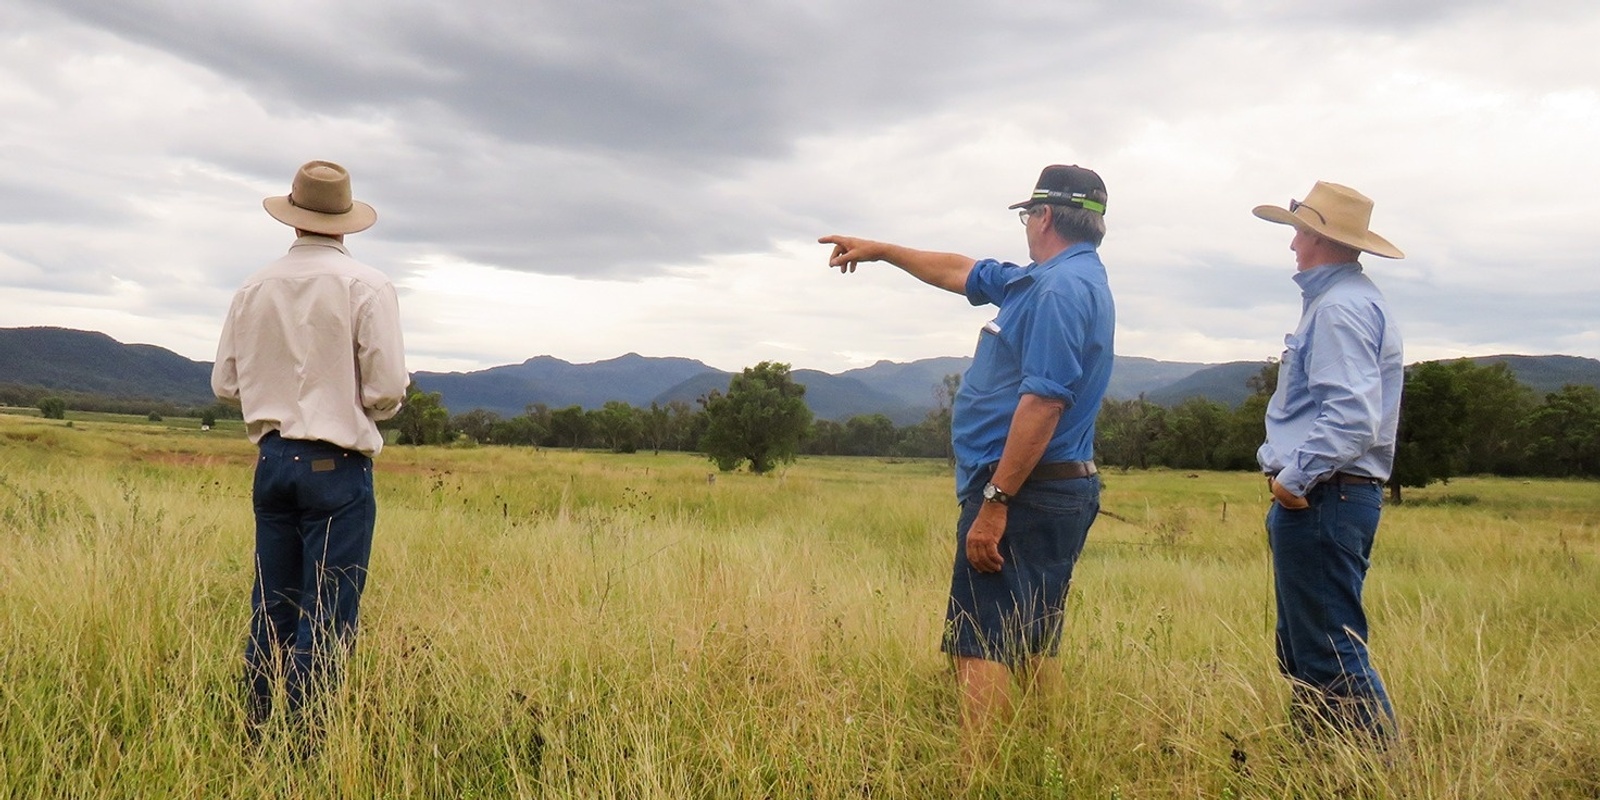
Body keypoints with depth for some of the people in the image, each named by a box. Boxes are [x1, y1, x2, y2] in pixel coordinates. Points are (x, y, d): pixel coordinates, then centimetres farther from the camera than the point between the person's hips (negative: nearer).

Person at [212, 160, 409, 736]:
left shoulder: (255, 289, 5)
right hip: (337, 465, -5)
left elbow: (225, 385, 8)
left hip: (272, 460, 5)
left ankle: (258, 728, 21)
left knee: (270, 606, 14)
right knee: (327, 615, 0)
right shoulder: (366, 286, -9)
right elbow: (387, 390, -13)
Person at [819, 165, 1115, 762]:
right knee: (1028, 650, 15)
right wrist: (879, 251, 39)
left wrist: (994, 504, -25)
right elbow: (961, 272, 30)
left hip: (1022, 491, -10)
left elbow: (1043, 401, -24)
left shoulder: (1061, 287, -15)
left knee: (978, 650, -10)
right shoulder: (1041, 279, 17)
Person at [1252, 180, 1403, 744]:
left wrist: (1296, 477, -21)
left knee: (1330, 658, -8)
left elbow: (1351, 413, -25)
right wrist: (1292, 471, 14)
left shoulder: (1340, 307, -14)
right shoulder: (1344, 300, 20)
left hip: (1321, 500, -11)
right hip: (1321, 497, 11)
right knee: (1302, 652, 17)